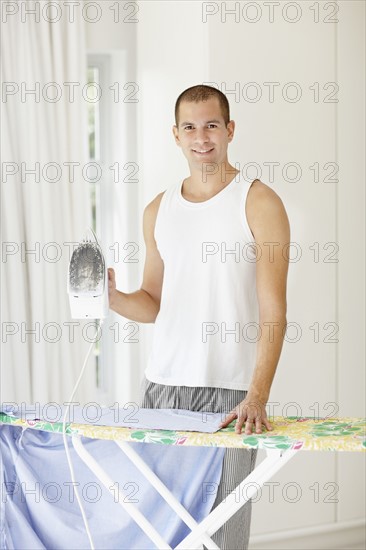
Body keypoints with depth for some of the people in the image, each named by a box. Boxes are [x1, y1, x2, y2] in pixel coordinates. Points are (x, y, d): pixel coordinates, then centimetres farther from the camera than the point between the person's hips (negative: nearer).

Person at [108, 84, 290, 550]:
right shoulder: (158, 210, 13)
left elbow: (273, 314, -10)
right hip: (162, 383, 4)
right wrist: (113, 297, -3)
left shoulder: (259, 203, -3)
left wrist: (257, 397, -21)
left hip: (229, 389, -4)